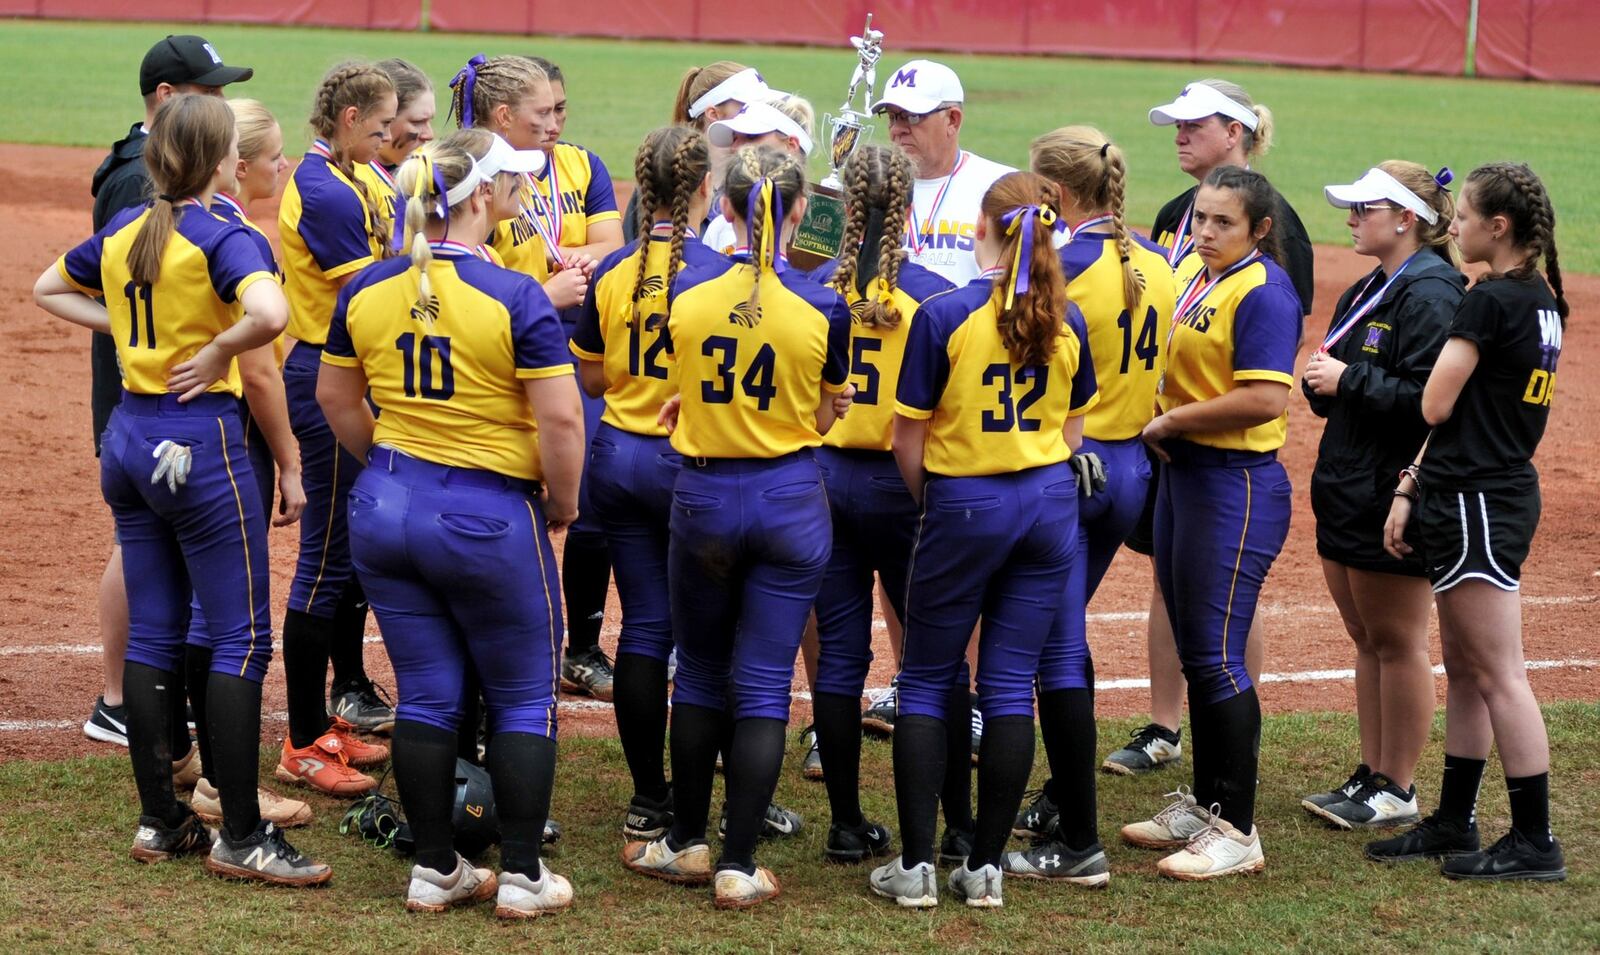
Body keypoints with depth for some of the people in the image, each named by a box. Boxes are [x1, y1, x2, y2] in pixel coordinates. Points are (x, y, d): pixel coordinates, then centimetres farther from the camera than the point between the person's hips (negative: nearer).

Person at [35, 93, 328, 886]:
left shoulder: (122, 233, 7)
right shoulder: (220, 239, -15)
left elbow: (49, 290, 24)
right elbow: (269, 314, -34)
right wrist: (219, 350, -16)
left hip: (128, 435, 7)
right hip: (200, 440, -7)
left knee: (152, 634, 12)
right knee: (241, 637, -2)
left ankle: (158, 820, 17)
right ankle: (240, 836, -2)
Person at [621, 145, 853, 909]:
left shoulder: (686, 295, -8)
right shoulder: (823, 310, -11)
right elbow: (824, 418, 1)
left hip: (704, 496, 1)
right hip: (791, 501, -1)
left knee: (700, 674, 17)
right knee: (763, 685, 3)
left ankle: (687, 843, 25)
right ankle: (738, 866, 3)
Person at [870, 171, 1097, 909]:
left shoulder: (945, 316, -13)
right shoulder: (1067, 321, 0)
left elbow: (908, 439, -8)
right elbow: (1071, 432, 10)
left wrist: (931, 503, 7)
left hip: (965, 507, -4)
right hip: (1049, 503, 4)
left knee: (926, 681, 8)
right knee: (1011, 682, 6)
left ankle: (916, 866, 6)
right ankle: (986, 867, 7)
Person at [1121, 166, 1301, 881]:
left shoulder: (1262, 292, -16)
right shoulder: (1193, 272, 10)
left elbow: (1264, 400, -26)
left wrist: (1172, 421, -14)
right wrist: (1162, 421, 9)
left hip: (1237, 485, -9)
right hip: (1182, 474, 9)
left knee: (1215, 655, -8)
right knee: (1194, 652, 16)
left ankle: (1237, 832, -2)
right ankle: (1204, 806, 27)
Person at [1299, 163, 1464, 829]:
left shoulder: (1430, 295, -16)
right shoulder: (1367, 293, 15)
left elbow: (1428, 400, -24)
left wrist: (1348, 380, -20)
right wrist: (1321, 380, -1)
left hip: (1393, 497, -10)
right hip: (1347, 491, 10)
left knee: (1396, 642, -1)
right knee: (1367, 641, 15)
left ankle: (1397, 791, 7)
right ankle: (1371, 776, 23)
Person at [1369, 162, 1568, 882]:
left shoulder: (1489, 301, -18)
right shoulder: (1541, 301, 12)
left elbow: (1436, 406, -16)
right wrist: (1414, 487, 14)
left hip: (1478, 502, -10)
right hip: (1505, 492, 10)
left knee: (1498, 675, -6)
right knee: (1463, 668, 16)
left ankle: (1534, 843, -3)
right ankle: (1453, 824, 23)